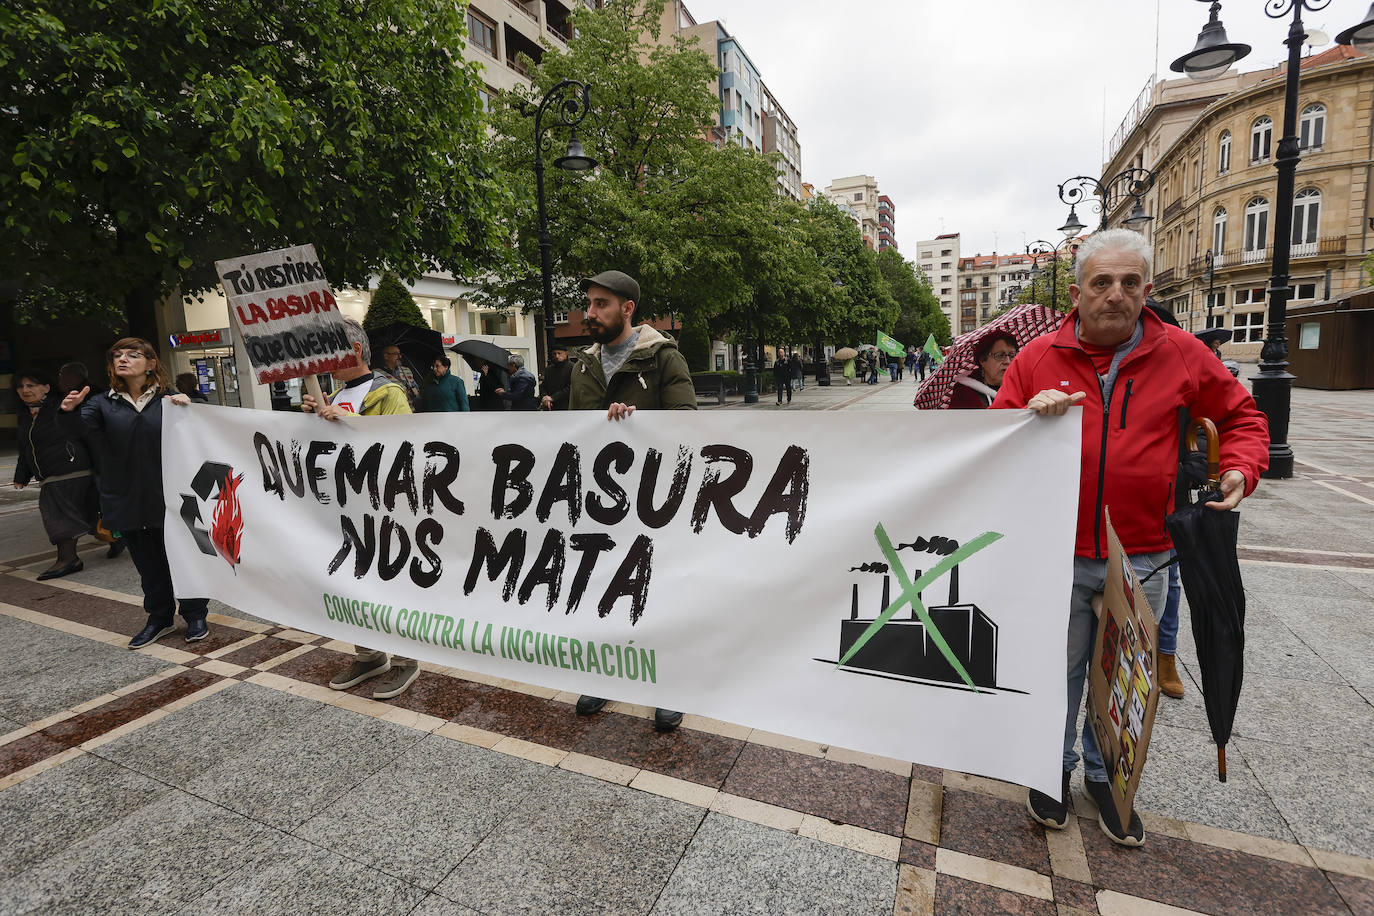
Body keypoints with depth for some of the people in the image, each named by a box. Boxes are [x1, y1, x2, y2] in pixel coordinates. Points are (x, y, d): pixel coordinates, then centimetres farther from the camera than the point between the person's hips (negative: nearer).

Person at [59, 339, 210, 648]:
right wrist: (71, 411, -35)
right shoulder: (104, 404, 5)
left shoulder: (169, 400, -1)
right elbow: (82, 426, -12)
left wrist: (187, 406, -26)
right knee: (148, 564, 14)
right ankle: (160, 618, 29)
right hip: (127, 502, 3)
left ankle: (196, 615, 21)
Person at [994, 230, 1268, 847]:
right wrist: (1031, 416, -21)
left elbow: (1241, 415, 12)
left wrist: (1242, 469, -6)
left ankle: (1105, 775, 42)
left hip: (1142, 557, 1)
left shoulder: (1180, 354, 0)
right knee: (1059, 670, 15)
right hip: (1058, 555, -1)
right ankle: (1054, 767, 38)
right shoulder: (1038, 358, -3)